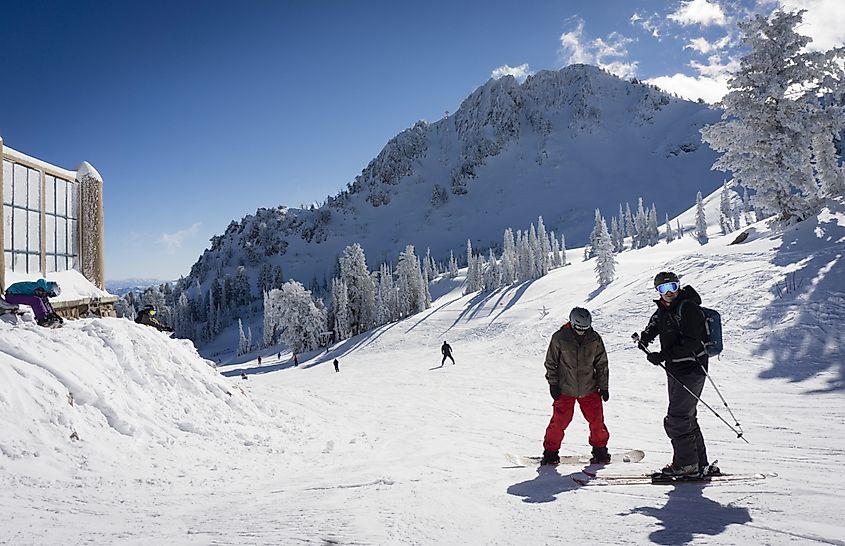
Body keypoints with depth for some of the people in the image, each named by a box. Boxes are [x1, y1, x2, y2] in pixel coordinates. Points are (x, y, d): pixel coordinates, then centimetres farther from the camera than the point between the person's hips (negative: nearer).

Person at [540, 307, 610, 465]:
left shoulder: (594, 339, -3)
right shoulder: (559, 338, -10)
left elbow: (602, 364, 7)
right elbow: (551, 362, -1)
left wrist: (603, 387, 6)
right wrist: (553, 384, -4)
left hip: (589, 389, 2)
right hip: (565, 390, -2)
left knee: (597, 420, 5)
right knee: (559, 422, -2)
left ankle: (600, 449, 28)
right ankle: (550, 452, 15)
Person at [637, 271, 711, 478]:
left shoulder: (688, 307, -17)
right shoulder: (663, 310, 10)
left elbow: (691, 343, -24)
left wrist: (663, 356, -26)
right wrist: (645, 337, -5)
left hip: (691, 369, -9)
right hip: (675, 370, 10)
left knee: (676, 420, -7)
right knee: (687, 417, 16)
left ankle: (686, 464, 7)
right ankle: (700, 463, 28)